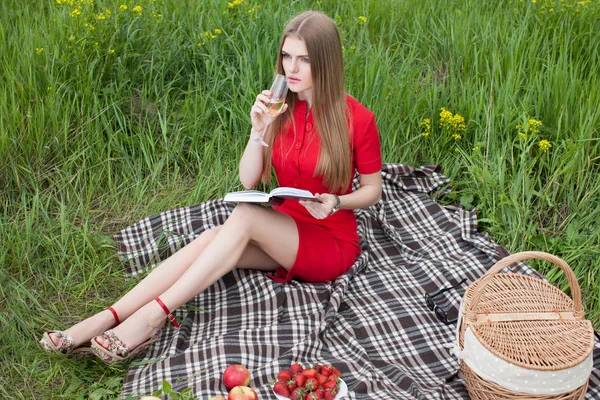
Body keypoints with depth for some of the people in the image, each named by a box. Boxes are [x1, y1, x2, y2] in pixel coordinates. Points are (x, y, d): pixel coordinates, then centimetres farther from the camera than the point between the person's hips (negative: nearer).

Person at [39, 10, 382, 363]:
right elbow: (248, 181, -3)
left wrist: (335, 202, -22)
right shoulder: (280, 108, 0)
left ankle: (153, 315, -32)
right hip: (282, 234, 5)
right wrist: (259, 129, -18)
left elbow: (373, 190, -2)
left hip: (332, 245, -4)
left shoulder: (357, 119, -13)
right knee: (211, 239, -24)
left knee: (245, 215, -31)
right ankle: (105, 320, -30)